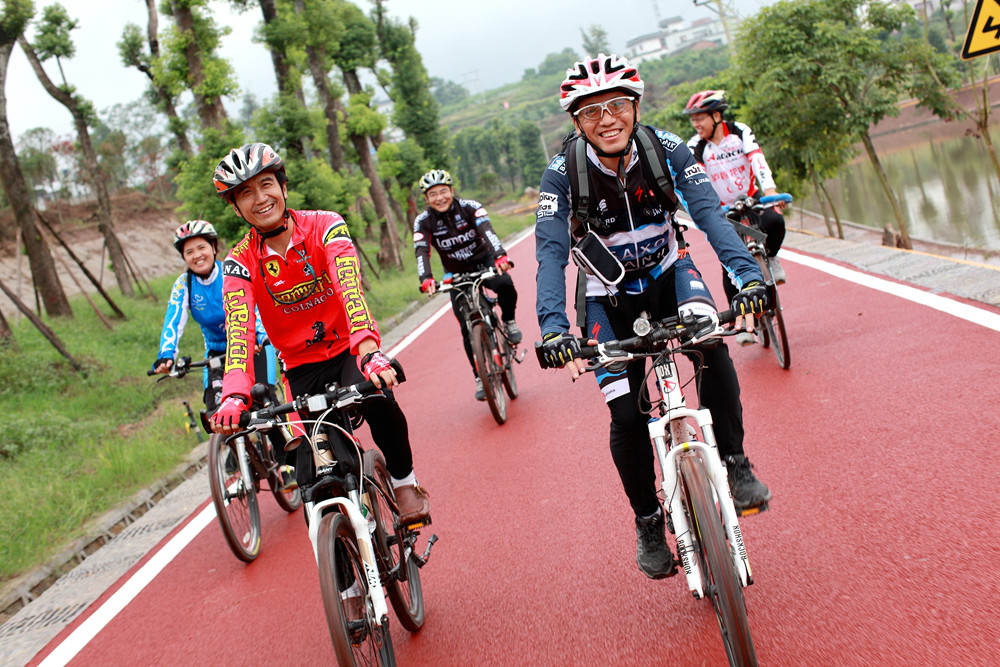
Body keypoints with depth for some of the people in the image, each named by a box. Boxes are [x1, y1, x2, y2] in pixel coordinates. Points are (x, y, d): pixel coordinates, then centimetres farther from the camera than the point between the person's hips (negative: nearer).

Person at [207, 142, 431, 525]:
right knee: (312, 480, -10)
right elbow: (237, 330, -23)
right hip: (302, 368, 2)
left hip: (350, 351, -2)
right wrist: (234, 396, -42)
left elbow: (350, 287, -30)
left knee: (376, 400, -35)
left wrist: (368, 348, -48)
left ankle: (405, 484, -10)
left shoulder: (325, 226, -14)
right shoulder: (239, 262, -10)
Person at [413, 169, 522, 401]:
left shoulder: (470, 207, -16)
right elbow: (421, 252, -24)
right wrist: (426, 279, -44)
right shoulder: (423, 221, -12)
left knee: (505, 284, -34)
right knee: (468, 328, -7)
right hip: (457, 275, 1)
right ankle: (481, 378, 5)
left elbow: (488, 232, -31)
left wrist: (500, 256, -50)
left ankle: (508, 322, -6)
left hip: (484, 263, -1)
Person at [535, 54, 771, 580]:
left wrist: (749, 274, -45)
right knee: (626, 417, -7)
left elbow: (708, 212, -28)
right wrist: (552, 326, -44)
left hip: (668, 273, 1)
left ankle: (734, 464, -13)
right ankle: (648, 522, 16)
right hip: (610, 296, 0)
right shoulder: (563, 174, -22)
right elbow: (551, 251, -29)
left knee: (710, 344, -31)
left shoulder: (665, 149, -19)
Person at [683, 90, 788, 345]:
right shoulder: (696, 146, -12)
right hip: (724, 209, 0)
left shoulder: (740, 132, -13)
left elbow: (757, 160, -26)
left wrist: (769, 190, -42)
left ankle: (770, 257, 0)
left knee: (774, 222, -32)